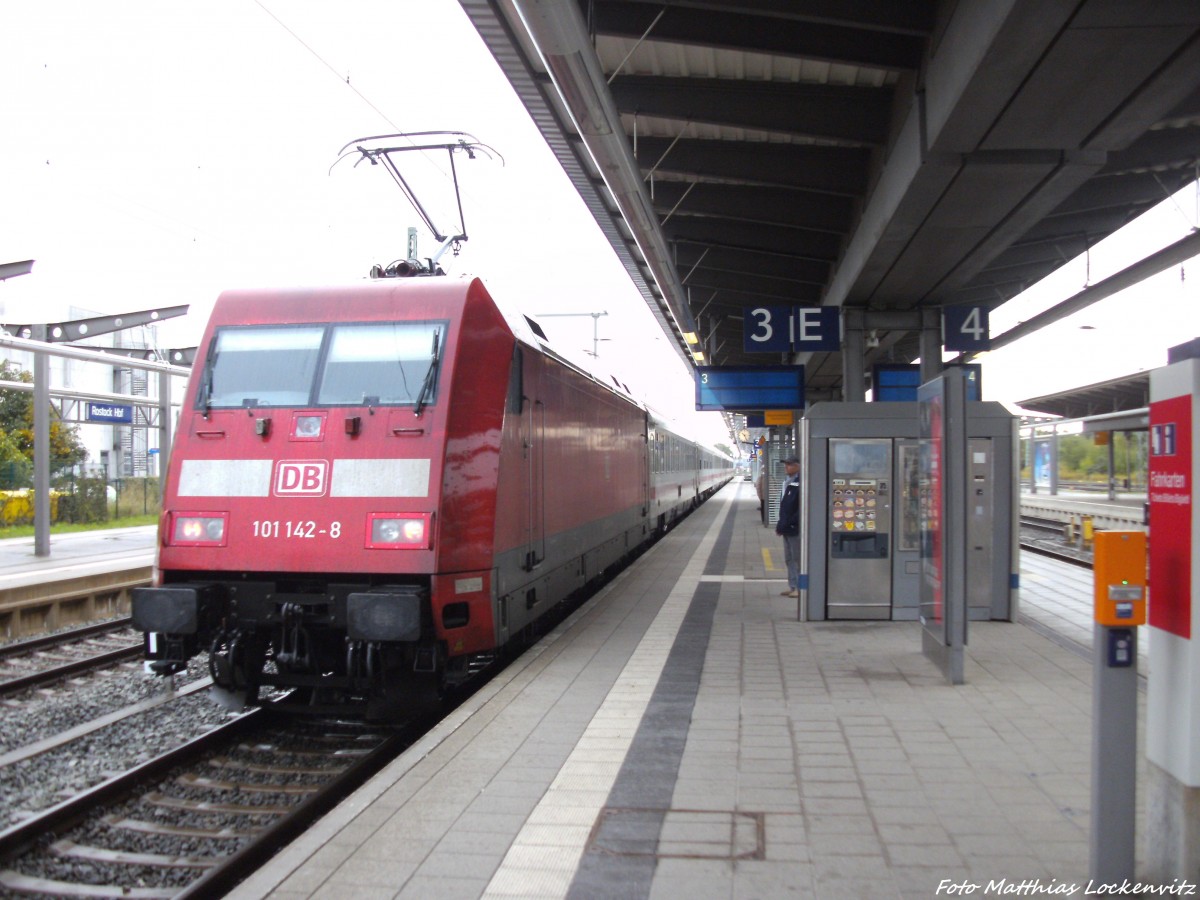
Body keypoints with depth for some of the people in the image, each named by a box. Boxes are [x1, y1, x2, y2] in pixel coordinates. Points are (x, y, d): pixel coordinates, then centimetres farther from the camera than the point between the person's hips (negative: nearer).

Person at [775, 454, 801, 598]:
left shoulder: (799, 483, -14)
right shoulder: (787, 482, 15)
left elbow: (801, 509, -20)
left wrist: (786, 524, -19)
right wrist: (780, 524, 12)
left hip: (795, 528, -9)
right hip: (786, 528, 9)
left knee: (797, 559, -3)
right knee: (789, 559, 14)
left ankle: (799, 588, 2)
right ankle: (792, 586, 22)